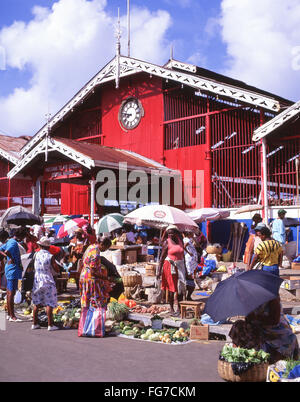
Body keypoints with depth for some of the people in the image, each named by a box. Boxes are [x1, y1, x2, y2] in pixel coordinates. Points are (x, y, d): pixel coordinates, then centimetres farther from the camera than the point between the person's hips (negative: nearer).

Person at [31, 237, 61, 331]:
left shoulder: (36, 255, -1)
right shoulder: (50, 256, -11)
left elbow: (35, 267, 11)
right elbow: (57, 270, -7)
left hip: (37, 281, 4)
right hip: (48, 282, -4)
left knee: (36, 303, 13)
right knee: (49, 304, -1)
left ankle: (35, 324, 18)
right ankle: (50, 325, -2)